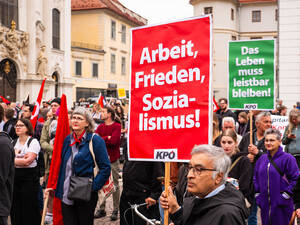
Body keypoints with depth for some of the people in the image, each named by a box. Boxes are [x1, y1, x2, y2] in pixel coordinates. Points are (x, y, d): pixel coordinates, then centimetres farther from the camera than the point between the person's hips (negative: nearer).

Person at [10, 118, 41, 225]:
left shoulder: (33, 142, -5)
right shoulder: (14, 142, 15)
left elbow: (28, 161, -15)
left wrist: (14, 159, -6)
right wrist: (20, 159, -11)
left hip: (29, 177, -6)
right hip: (15, 177, 6)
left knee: (29, 208, -3)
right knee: (15, 207, 8)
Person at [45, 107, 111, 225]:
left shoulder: (95, 140, -8)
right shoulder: (67, 140, 10)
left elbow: (105, 168, -10)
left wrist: (93, 187, -15)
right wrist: (54, 186, 13)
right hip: (66, 195, 5)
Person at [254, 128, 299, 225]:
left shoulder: (287, 158, -8)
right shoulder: (262, 159, 10)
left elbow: (295, 179, -10)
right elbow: (255, 178, 19)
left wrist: (286, 194, -13)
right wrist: (257, 193, 10)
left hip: (281, 205, -5)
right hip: (265, 204, 5)